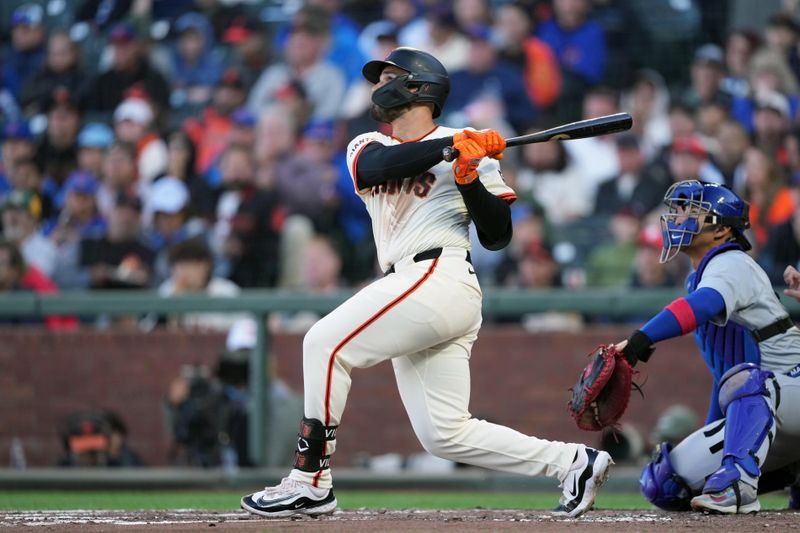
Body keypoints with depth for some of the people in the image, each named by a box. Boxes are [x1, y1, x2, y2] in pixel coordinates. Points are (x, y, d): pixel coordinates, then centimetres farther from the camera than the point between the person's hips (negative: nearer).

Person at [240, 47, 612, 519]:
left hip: (440, 280, -7)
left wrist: (470, 179, -14)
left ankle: (311, 480, -19)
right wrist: (452, 147, -16)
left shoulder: (474, 153, 5)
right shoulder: (366, 147, 20)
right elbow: (382, 167, -5)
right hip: (412, 288, 7)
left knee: (326, 343, -18)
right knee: (444, 434, 2)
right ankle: (573, 463, 9)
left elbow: (497, 236, 1)